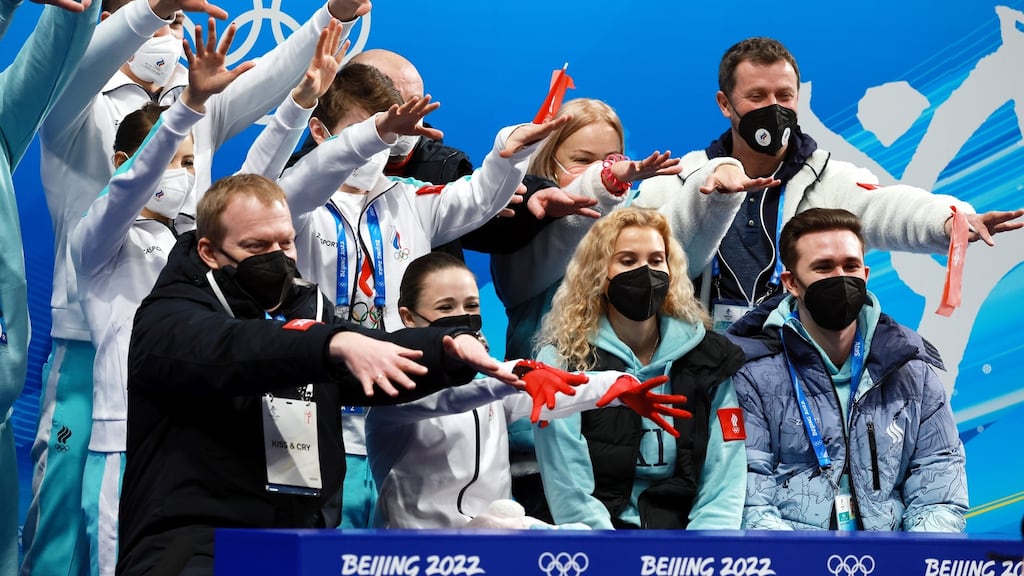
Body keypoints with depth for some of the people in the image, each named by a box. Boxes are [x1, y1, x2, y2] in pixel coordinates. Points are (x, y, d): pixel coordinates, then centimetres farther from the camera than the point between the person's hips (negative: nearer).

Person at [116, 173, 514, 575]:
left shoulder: (308, 310, 18)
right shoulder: (170, 319, -1)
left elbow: (388, 361, 3)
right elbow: (234, 348, -23)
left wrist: (454, 348, -17)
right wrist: (335, 344, -36)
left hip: (301, 540, 6)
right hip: (190, 542, -6)